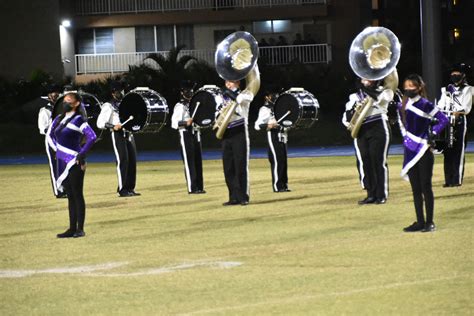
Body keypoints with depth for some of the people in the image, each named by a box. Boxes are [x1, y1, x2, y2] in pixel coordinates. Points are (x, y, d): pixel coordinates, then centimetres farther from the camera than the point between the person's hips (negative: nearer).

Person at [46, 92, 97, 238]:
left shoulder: (79, 120, -11)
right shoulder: (59, 119, 11)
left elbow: (92, 137, -19)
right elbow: (50, 135, 25)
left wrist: (82, 155, -16)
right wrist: (57, 150, 15)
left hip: (75, 163, -7)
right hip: (62, 162, 7)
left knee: (77, 195, -2)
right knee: (70, 196, 11)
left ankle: (80, 229, 1)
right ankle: (72, 228, 16)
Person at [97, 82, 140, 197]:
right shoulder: (108, 106, -4)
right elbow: (100, 123, -11)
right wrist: (113, 126, -25)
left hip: (128, 134, 7)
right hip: (118, 135, -7)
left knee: (132, 160, 4)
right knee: (123, 160, -12)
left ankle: (130, 188, 10)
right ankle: (122, 189, -10)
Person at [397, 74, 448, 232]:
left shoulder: (425, 105, -11)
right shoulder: (402, 106, 8)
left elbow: (443, 119, -12)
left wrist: (432, 135, -13)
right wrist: (406, 138, 13)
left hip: (424, 151, -6)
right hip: (410, 152, 6)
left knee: (425, 187, -2)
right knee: (415, 188, 9)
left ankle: (429, 222, 4)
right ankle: (420, 222, 14)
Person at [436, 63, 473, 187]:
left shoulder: (467, 90, 5)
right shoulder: (446, 90, 20)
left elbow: (466, 108, -7)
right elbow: (440, 106, 12)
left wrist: (457, 112, -23)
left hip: (459, 121, -4)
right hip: (446, 122, 4)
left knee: (458, 151, -8)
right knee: (448, 151, 2)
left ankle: (457, 179, -10)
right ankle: (448, 180, 5)